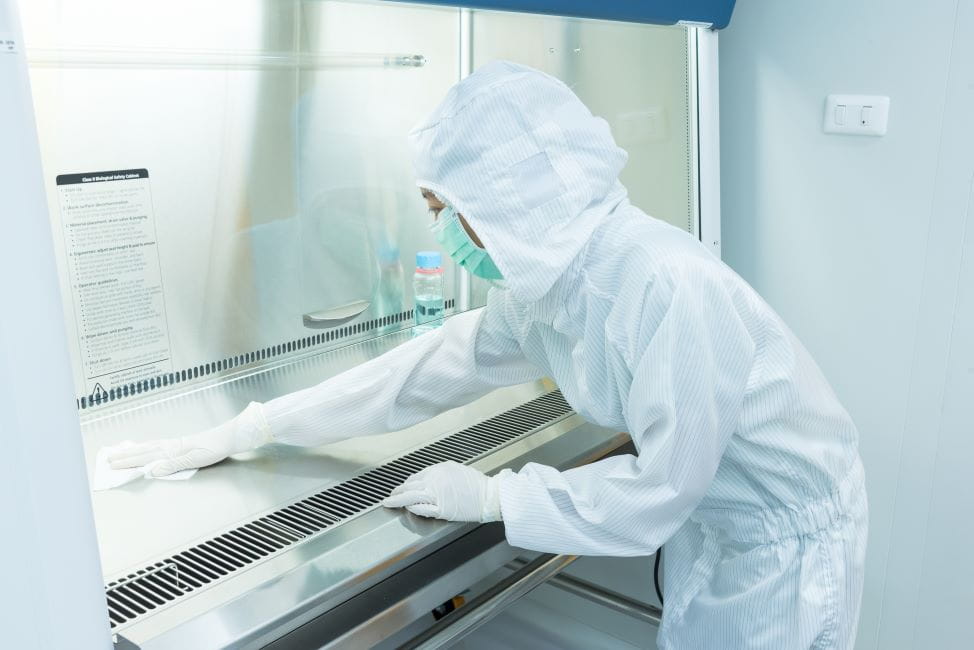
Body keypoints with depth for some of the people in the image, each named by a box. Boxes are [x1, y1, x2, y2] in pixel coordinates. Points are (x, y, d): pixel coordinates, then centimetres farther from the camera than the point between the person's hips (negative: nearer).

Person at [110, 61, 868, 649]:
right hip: (705, 524, 7)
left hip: (784, 537, -6)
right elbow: (433, 366, -2)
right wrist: (246, 431, 1)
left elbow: (659, 485, -28)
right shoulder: (544, 286, -8)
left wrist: (495, 496, -17)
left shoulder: (669, 287, -34)